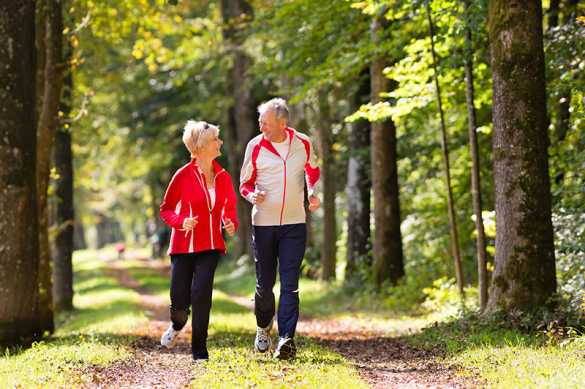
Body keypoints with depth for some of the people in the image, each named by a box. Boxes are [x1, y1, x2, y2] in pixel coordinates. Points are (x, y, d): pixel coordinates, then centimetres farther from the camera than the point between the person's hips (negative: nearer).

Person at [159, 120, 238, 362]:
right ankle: (177, 325, 37)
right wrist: (181, 222, -19)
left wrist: (231, 224, -4)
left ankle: (199, 351, -2)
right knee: (179, 302, -2)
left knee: (201, 294, -15)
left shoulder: (223, 177, 5)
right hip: (184, 244, -2)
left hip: (210, 245, 2)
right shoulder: (183, 176, -7)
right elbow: (166, 209, 1)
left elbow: (229, 207, 18)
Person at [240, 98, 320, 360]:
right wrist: (253, 196, -18)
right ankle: (263, 327, 33)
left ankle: (286, 339, -11)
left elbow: (312, 171, 20)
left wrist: (313, 193, 1)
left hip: (294, 223, 0)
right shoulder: (255, 146, -4)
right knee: (264, 284, 6)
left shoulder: (303, 143, -1)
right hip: (263, 223, 0)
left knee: (290, 284, -9)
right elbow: (245, 184, 5)